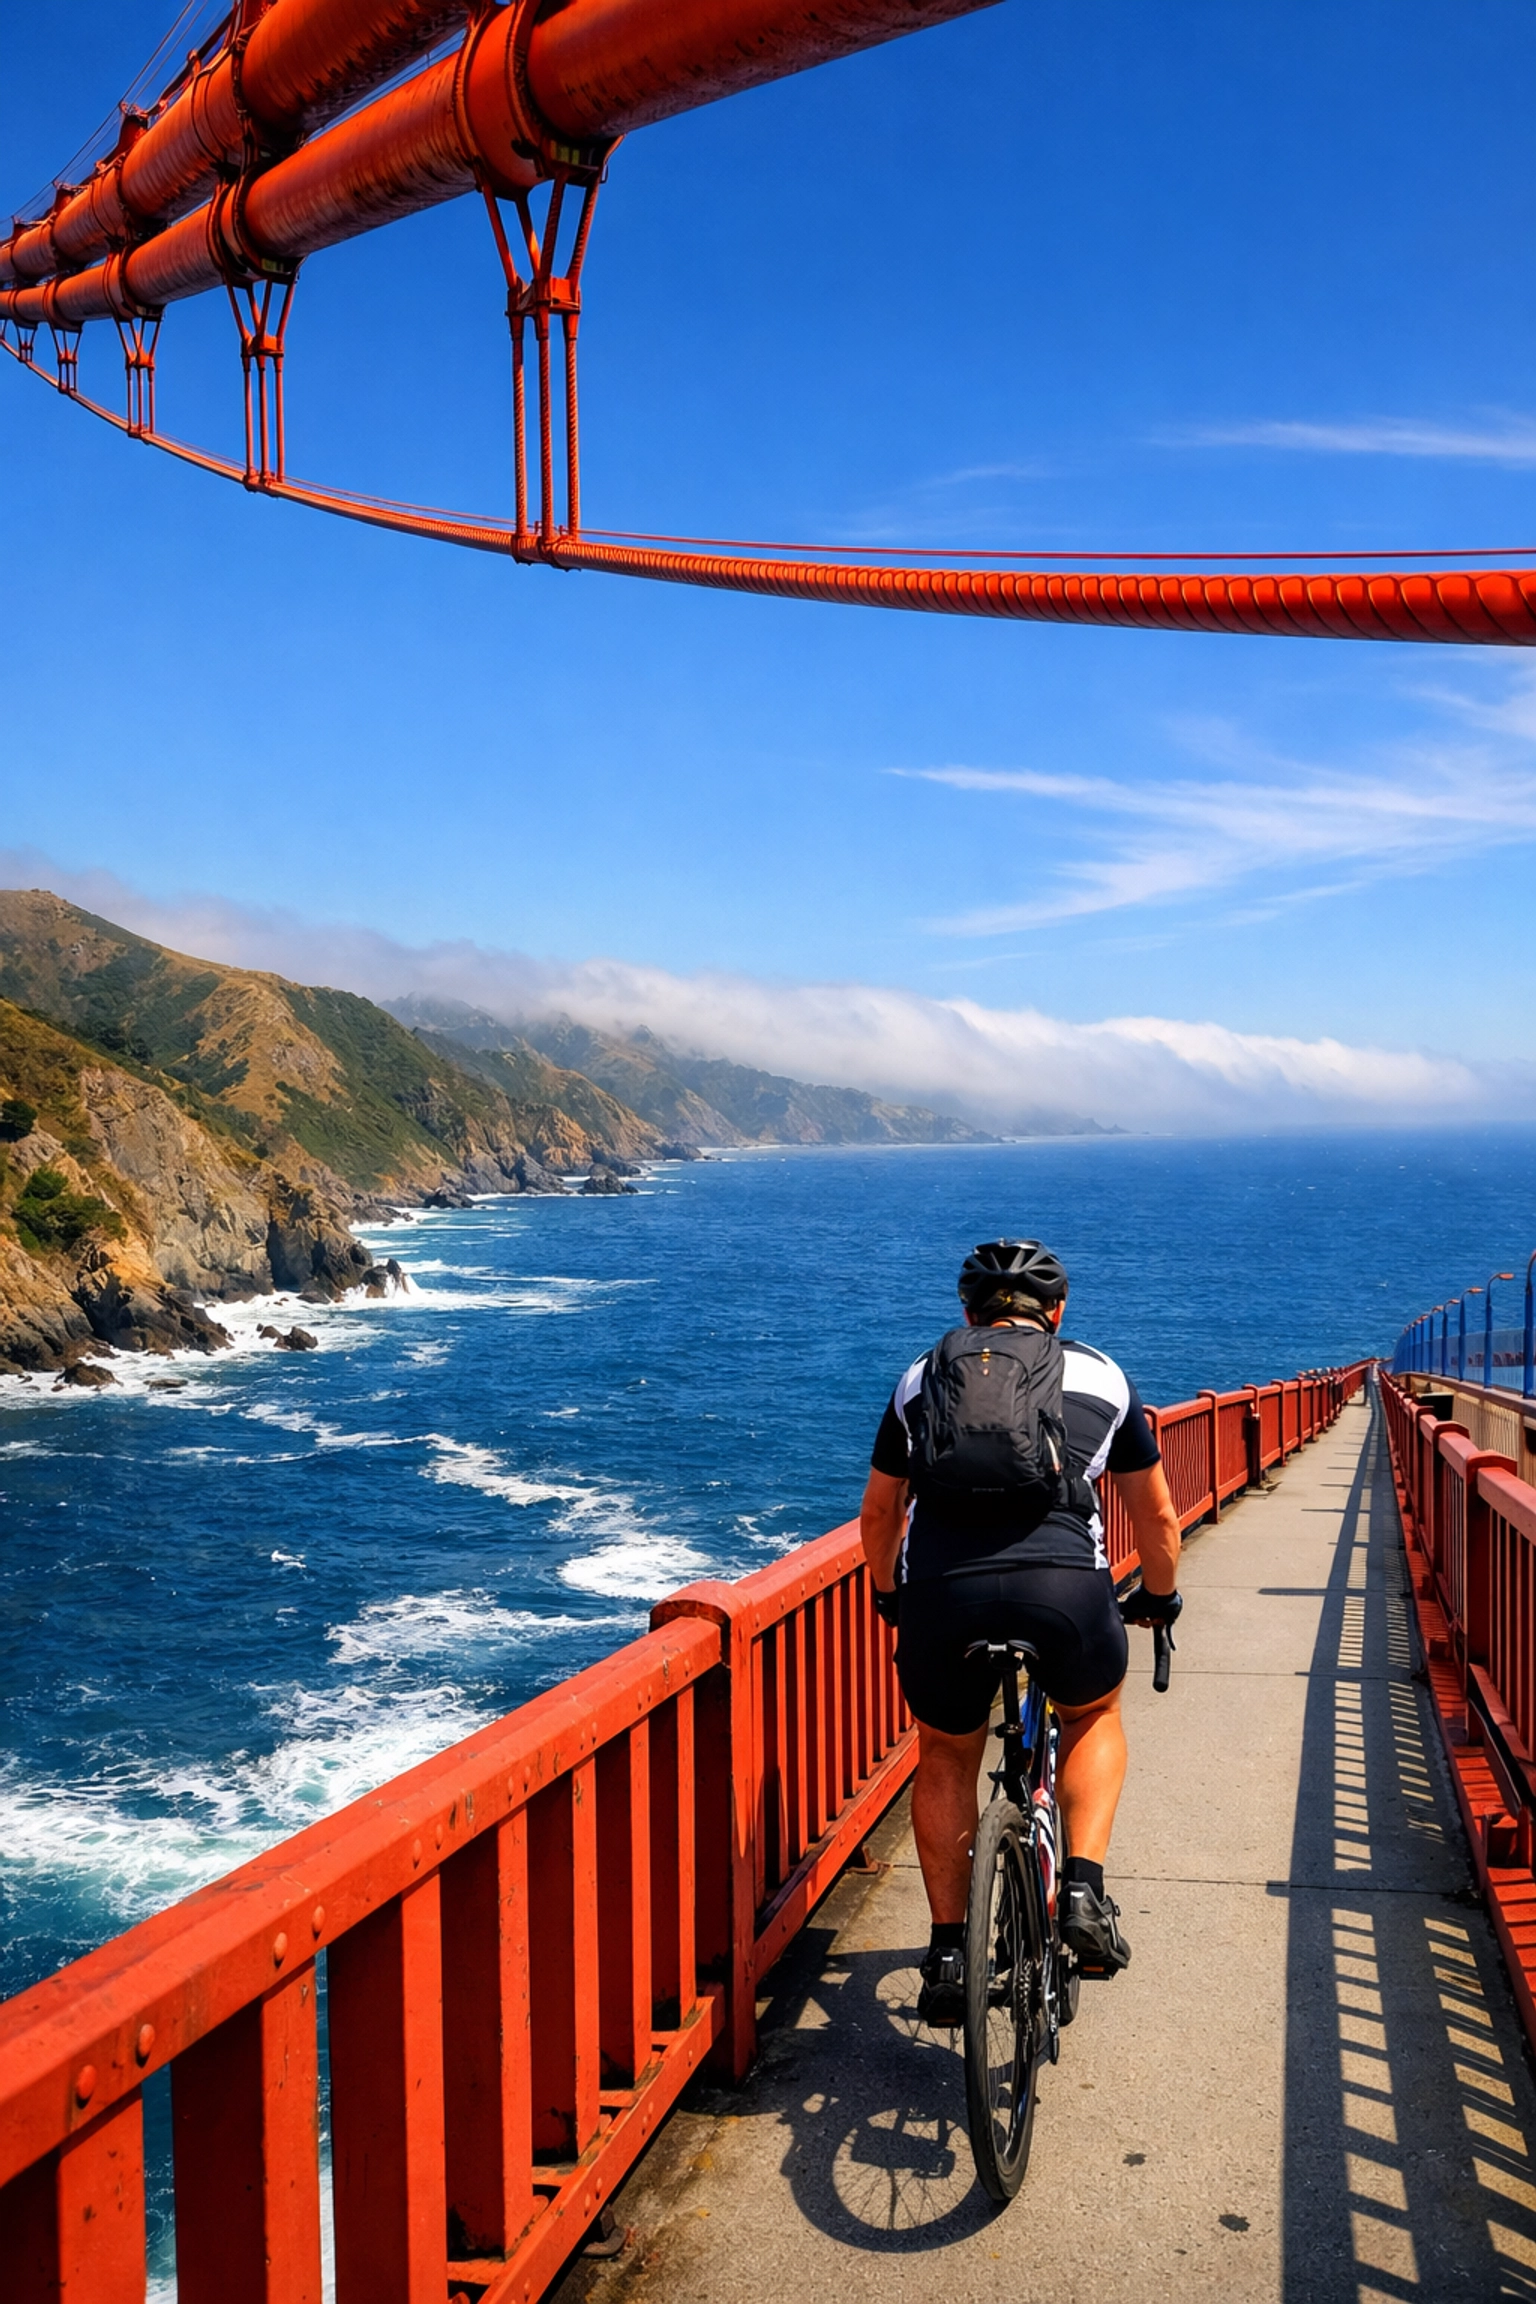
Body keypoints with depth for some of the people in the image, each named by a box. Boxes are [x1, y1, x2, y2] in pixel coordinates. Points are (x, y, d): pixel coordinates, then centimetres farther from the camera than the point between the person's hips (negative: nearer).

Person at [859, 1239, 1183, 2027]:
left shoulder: (921, 1379, 23)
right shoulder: (1100, 1377, 20)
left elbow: (880, 1511, 31)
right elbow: (1155, 1513, 29)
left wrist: (889, 1596, 48)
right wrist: (1159, 1596, 46)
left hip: (940, 1595, 1)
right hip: (1066, 1589, 0)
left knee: (947, 1760, 27)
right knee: (1094, 1717, 31)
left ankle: (949, 1951, 25)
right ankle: (1083, 1889, 17)